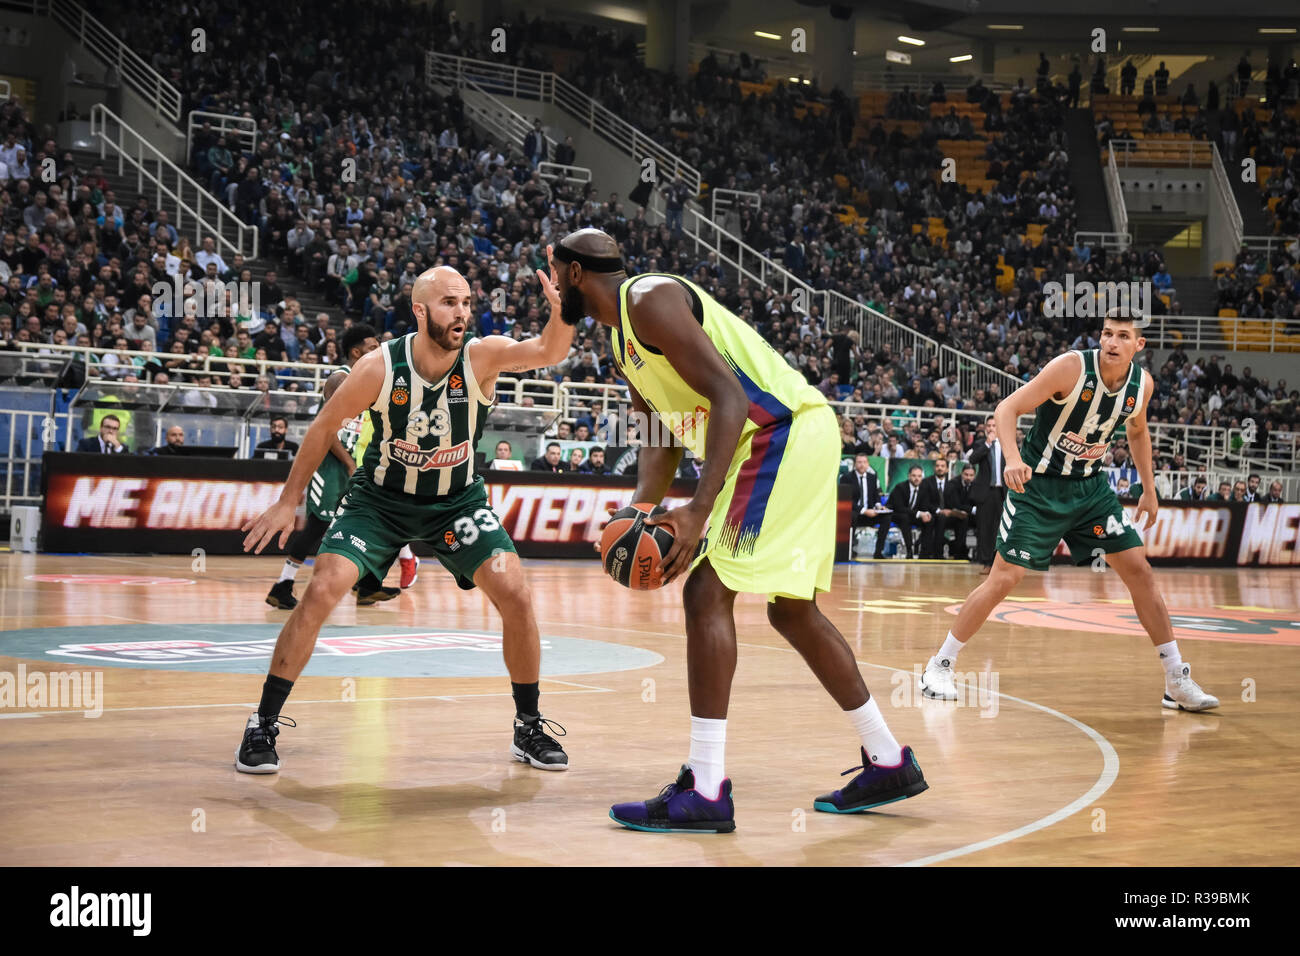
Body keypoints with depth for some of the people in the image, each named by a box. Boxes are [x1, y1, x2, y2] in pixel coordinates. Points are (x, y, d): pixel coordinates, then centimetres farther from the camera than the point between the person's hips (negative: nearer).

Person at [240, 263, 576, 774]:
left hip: (458, 499, 1)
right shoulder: (380, 367, -21)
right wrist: (288, 502, -6)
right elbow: (324, 427, -8)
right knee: (321, 592, -16)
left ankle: (529, 728, 7)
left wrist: (561, 309, -59)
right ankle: (263, 726, -1)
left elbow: (547, 352, -38)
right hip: (380, 497, -1)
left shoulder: (482, 356, -20)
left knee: (516, 597, -12)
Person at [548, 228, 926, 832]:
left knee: (706, 591, -14)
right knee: (791, 609, 17)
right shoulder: (623, 340, 18)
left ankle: (705, 792, -14)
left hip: (785, 431, -11)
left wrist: (698, 510, -29)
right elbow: (663, 440, 20)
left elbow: (728, 398, -23)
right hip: (787, 443, 11)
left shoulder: (650, 299, -14)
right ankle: (887, 763, 25)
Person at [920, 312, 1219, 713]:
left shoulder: (1142, 383, -4)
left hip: (1089, 486, 5)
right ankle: (940, 665, 6)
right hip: (1038, 485, -5)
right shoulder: (1073, 367, -21)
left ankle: (1177, 681, 9)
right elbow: (1007, 409, -20)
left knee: (1139, 570, 0)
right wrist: (1014, 458, -36)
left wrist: (1149, 490, 19)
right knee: (1004, 578, -9)